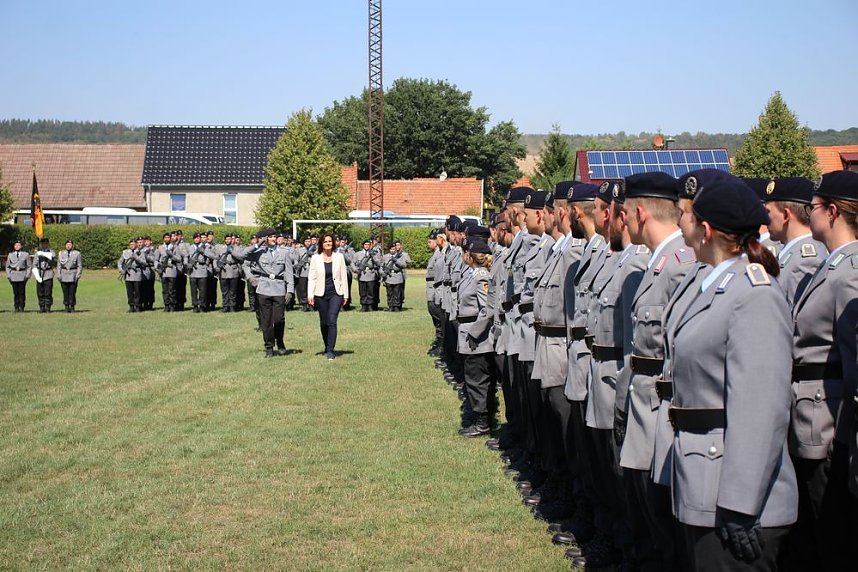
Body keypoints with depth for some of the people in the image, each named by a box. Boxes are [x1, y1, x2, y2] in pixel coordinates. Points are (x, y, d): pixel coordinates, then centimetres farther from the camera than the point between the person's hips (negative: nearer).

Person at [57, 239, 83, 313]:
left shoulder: (77, 253, 1)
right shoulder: (61, 254, 9)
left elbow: (80, 266, 0)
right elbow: (59, 265, 12)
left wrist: (77, 276, -8)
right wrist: (59, 275, 2)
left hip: (73, 276, -2)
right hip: (64, 276, 2)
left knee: (72, 292, -4)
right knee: (65, 292, 2)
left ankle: (72, 307, 5)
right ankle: (66, 307, 10)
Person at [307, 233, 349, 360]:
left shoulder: (339, 257, 4)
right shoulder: (315, 258, 2)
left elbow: (344, 277, 7)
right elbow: (311, 277, 0)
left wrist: (345, 295, 6)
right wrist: (310, 295, -8)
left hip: (336, 294, -1)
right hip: (321, 294, 1)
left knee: (332, 321, -14)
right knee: (323, 323, 8)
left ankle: (330, 351, -13)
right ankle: (327, 347, 26)